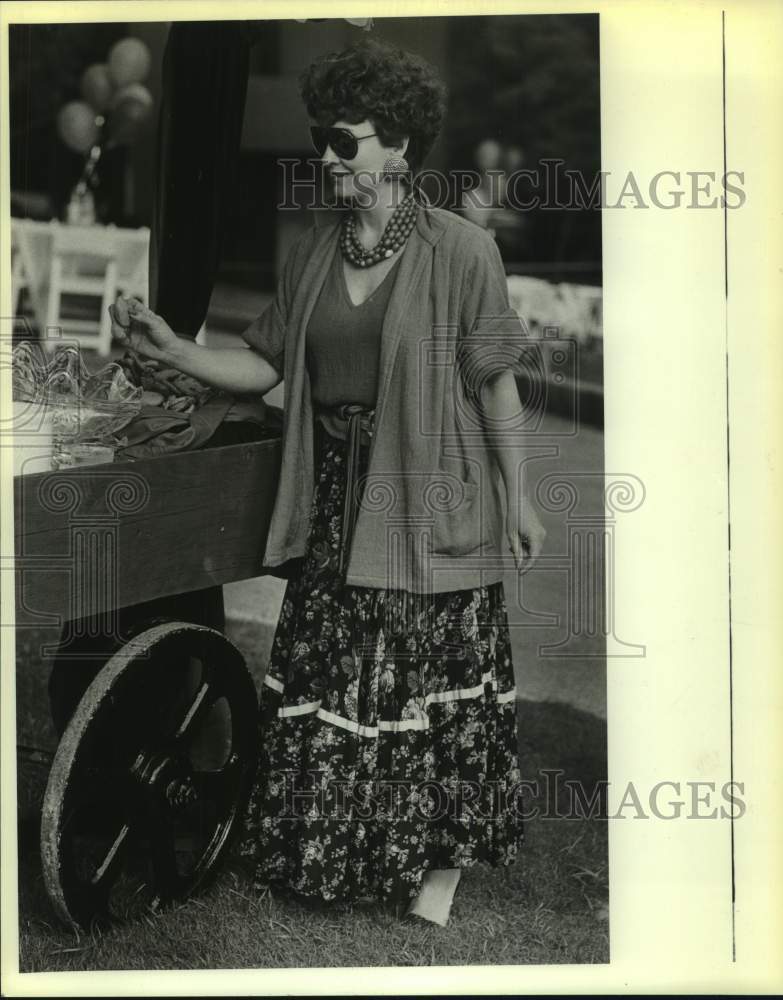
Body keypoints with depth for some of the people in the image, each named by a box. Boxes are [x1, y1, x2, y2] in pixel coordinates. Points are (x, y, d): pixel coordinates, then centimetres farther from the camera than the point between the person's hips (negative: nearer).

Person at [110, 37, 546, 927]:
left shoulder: (461, 252, -9)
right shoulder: (311, 255, 7)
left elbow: (494, 384, -6)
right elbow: (265, 367, 7)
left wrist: (518, 499, -3)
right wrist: (174, 351, -7)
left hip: (430, 506, -5)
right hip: (335, 504, 5)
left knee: (431, 680, 3)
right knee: (322, 677, 10)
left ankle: (438, 860, 21)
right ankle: (336, 852, 28)